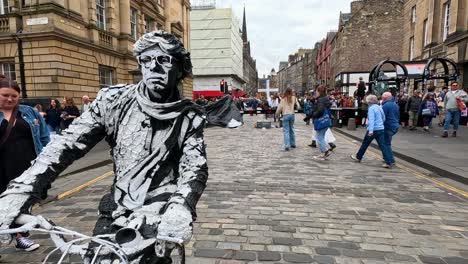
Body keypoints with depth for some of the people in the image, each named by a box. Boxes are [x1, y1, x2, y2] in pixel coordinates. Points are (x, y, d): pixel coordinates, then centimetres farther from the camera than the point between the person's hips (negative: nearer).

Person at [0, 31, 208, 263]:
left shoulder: (189, 117, -7)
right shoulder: (114, 100, -5)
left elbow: (195, 167, -16)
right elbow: (66, 144, -8)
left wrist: (181, 206, -37)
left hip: (160, 213, -2)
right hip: (117, 208, 3)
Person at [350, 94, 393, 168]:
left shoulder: (371, 108, -12)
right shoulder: (379, 107, 13)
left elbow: (371, 120, -23)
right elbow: (383, 118, 20)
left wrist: (371, 130, -31)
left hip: (374, 130, -7)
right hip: (381, 129, 7)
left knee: (365, 143, 10)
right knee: (383, 145, 4)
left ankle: (358, 157, 26)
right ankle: (388, 162, -2)